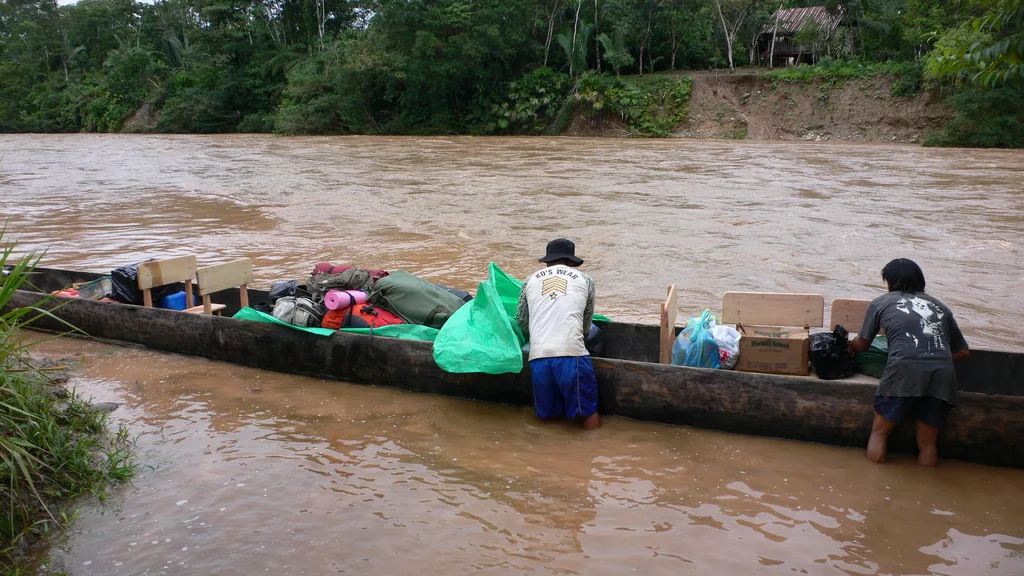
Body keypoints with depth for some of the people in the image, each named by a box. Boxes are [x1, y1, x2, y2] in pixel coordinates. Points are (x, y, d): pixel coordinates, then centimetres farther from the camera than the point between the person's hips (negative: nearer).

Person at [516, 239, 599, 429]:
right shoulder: (585, 280, 16)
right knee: (588, 412, 8)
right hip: (571, 353, -2)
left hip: (539, 355, 2)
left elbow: (521, 321, 25)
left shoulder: (531, 280, 19)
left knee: (546, 413, 19)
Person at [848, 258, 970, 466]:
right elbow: (963, 351, 24)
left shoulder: (881, 303, 17)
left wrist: (851, 346, 47)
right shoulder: (939, 306, 25)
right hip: (942, 373, 3)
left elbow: (862, 344, 25)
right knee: (928, 443, 14)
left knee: (879, 432, 11)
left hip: (906, 369, -3)